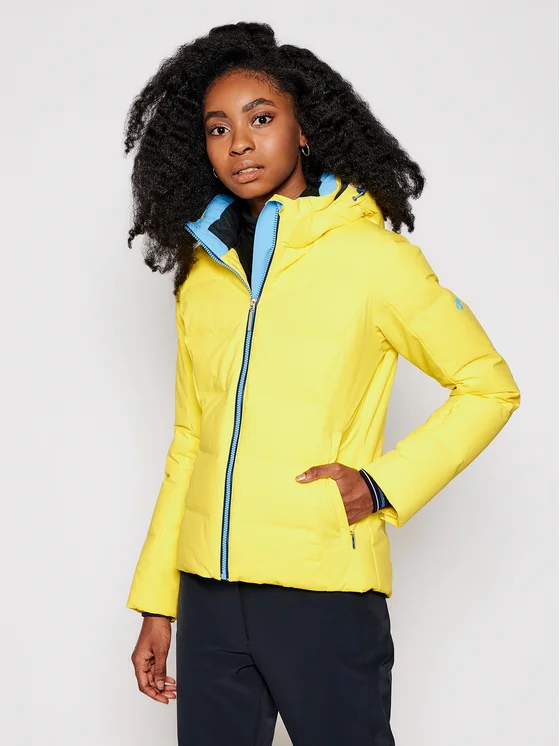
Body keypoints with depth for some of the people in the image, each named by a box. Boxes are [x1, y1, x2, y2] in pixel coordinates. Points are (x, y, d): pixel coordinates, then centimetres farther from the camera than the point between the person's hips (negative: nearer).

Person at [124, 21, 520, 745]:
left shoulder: (372, 255, -2)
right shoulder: (200, 278, 11)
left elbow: (489, 387, 2)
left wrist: (383, 486, -10)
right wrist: (156, 605, 13)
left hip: (324, 594, -4)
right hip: (209, 596, 4)